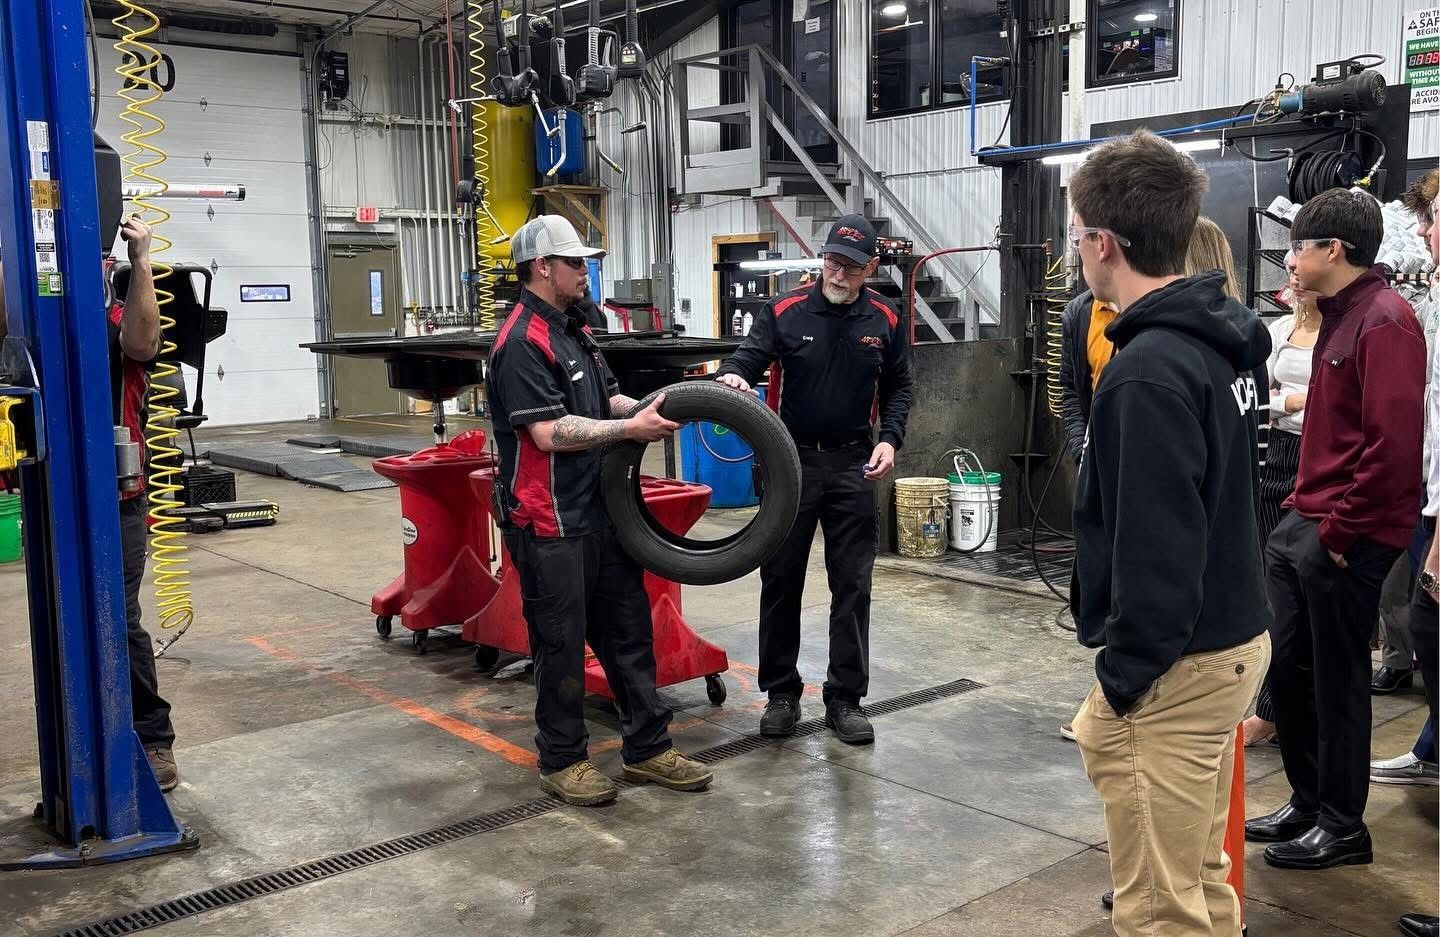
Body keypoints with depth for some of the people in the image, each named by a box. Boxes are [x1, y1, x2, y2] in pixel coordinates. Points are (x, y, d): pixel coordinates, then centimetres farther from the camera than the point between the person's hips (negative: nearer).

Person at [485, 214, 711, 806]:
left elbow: (606, 401, 21)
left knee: (628, 631, 13)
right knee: (561, 642, 3)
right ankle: (562, 759, 18)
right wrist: (632, 429, -16)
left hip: (601, 509, 9)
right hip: (550, 521, -9)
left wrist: (651, 408, 2)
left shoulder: (574, 330, 15)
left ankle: (647, 747, 24)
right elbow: (549, 432, -22)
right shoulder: (522, 342, -15)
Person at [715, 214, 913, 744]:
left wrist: (890, 439, -5)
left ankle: (845, 698, 14)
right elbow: (750, 356, -10)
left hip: (854, 467, 1)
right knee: (781, 581, 6)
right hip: (792, 461, -1)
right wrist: (734, 375, -34)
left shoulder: (884, 321, 2)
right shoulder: (785, 312, -4)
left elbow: (898, 388, 11)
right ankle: (781, 692, 19)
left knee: (852, 586, 4)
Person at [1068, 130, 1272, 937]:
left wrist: (1123, 677, -16)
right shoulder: (1222, 341, 8)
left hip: (1175, 664, -10)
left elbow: (1155, 546, -25)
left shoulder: (1151, 370, -22)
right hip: (1234, 636, 10)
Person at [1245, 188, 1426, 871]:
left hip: (1347, 538, -9)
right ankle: (1307, 803, 29)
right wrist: (1304, 504, 14)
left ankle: (1342, 827, 19)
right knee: (1286, 663, 14)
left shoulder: (1384, 323, -16)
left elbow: (1392, 443, -23)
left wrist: (1339, 532, -18)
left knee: (1336, 679, 3)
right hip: (1305, 523, 9)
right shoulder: (1338, 315, 14)